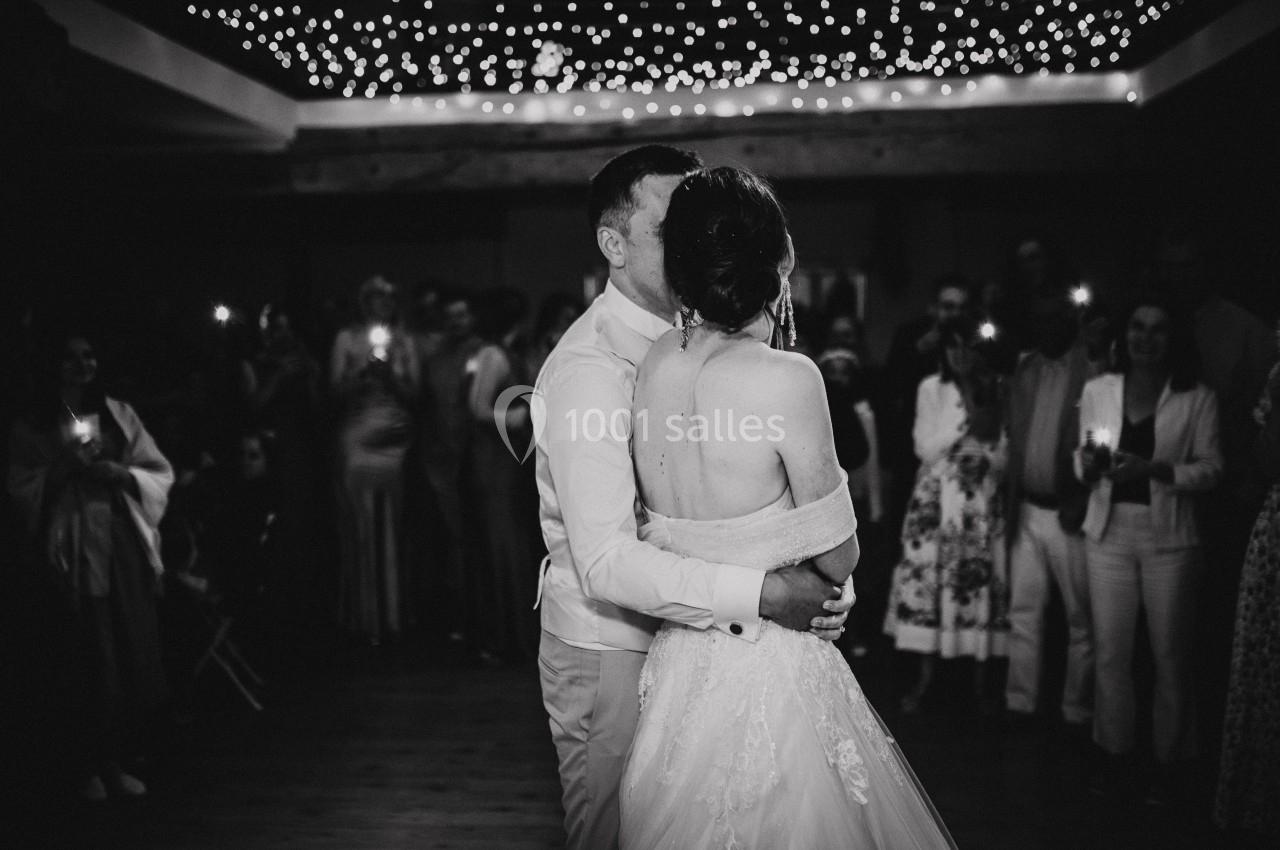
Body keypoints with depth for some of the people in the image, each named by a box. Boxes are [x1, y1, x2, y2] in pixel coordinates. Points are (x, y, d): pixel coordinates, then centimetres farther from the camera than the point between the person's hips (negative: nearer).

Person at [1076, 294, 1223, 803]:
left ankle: (1169, 760, 20)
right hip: (1108, 532, 2)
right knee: (1110, 651, 5)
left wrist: (1154, 469, -19)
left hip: (1168, 537, -2)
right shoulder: (1097, 390, 6)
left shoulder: (1197, 399, -2)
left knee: (1170, 654, 5)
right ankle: (1115, 755, 18)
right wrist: (1089, 464, -12)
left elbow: (1211, 469, -4)